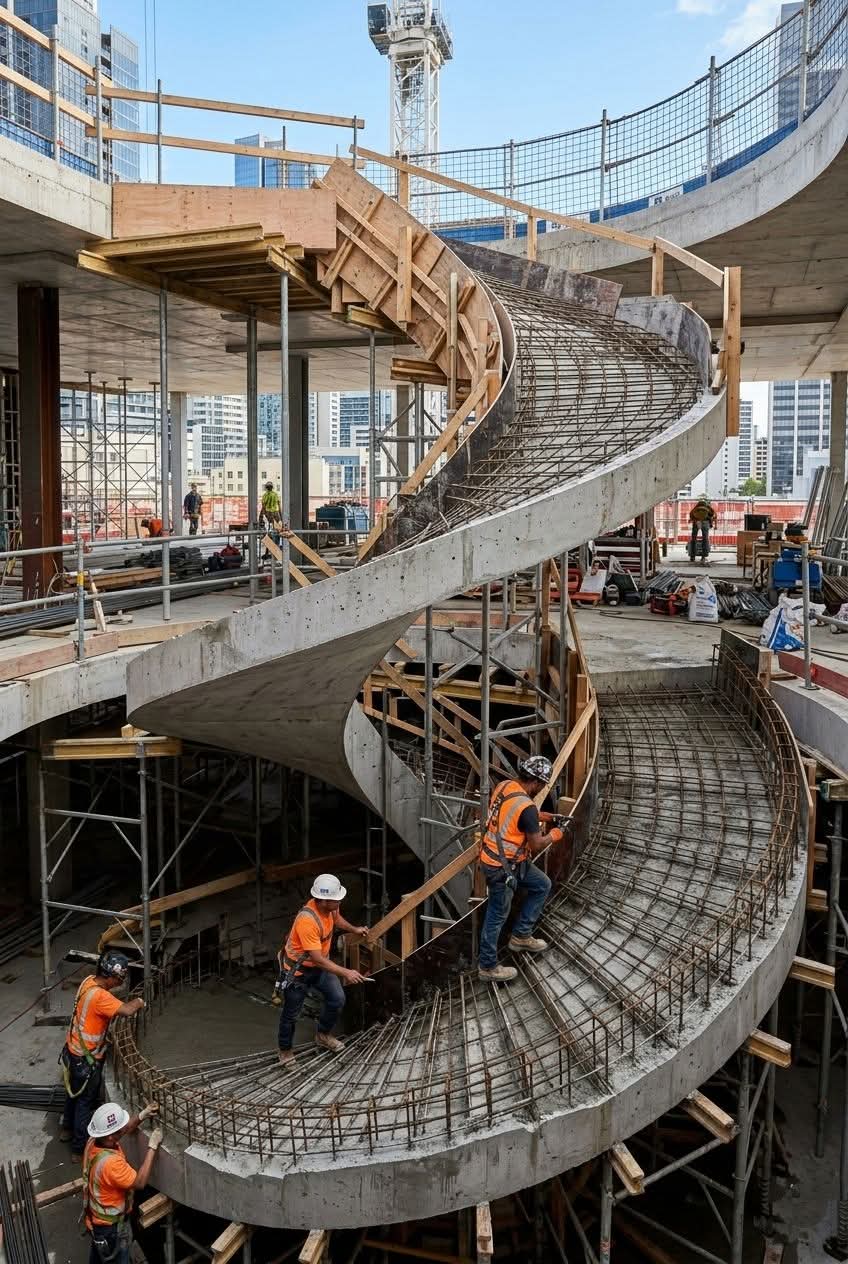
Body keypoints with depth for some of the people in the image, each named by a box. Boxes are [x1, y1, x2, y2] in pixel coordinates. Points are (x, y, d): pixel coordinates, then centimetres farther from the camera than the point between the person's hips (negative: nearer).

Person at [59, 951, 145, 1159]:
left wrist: (131, 1002, 1)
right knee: (86, 1102, 9)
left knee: (74, 1091, 29)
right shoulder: (99, 996, -34)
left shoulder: (89, 981, -6)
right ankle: (80, 1148, 23)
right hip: (86, 1058, -9)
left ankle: (67, 1129, 50)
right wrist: (138, 1002, -24)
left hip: (73, 1049, 9)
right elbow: (126, 1011, -45)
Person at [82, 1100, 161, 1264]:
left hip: (96, 1216, 8)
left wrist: (142, 1115, -12)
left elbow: (123, 1130, 2)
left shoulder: (93, 1141, -17)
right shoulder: (110, 1163, -42)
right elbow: (140, 1182, -30)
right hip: (110, 1225, -8)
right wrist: (152, 1146, -28)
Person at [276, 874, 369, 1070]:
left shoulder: (329, 906, -15)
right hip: (297, 969, -7)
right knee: (291, 1013, 9)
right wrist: (346, 973, -36)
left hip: (320, 964, 7)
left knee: (337, 999, 6)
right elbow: (318, 959, -36)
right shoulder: (307, 921, -39)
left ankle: (323, 1035, 32)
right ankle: (285, 1050, 34)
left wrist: (354, 929, 2)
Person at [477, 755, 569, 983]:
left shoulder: (503, 786, -4)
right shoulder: (527, 807, -28)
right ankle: (487, 966, 23)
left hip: (504, 859, 9)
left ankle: (521, 936, 30)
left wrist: (545, 817, 14)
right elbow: (537, 845, -16)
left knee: (542, 886, 21)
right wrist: (557, 833, 2)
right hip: (502, 867, -9)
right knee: (497, 916, 7)